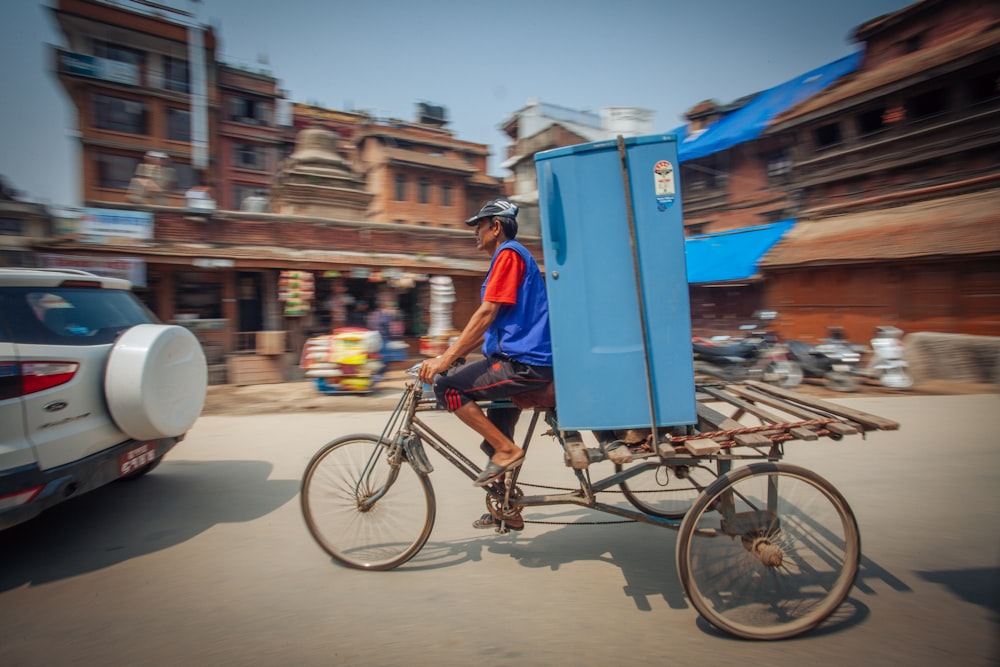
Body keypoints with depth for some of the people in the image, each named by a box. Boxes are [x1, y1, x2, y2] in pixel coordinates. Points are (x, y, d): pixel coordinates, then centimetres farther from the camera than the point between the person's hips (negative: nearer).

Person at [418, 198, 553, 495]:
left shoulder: (509, 253, -7)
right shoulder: (510, 255, 24)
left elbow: (486, 314, -18)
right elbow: (492, 324, 23)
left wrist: (446, 358, -19)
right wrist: (450, 353, 20)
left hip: (524, 364, -10)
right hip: (520, 361, 10)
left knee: (447, 387, -13)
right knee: (495, 446, 13)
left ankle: (507, 449, -8)